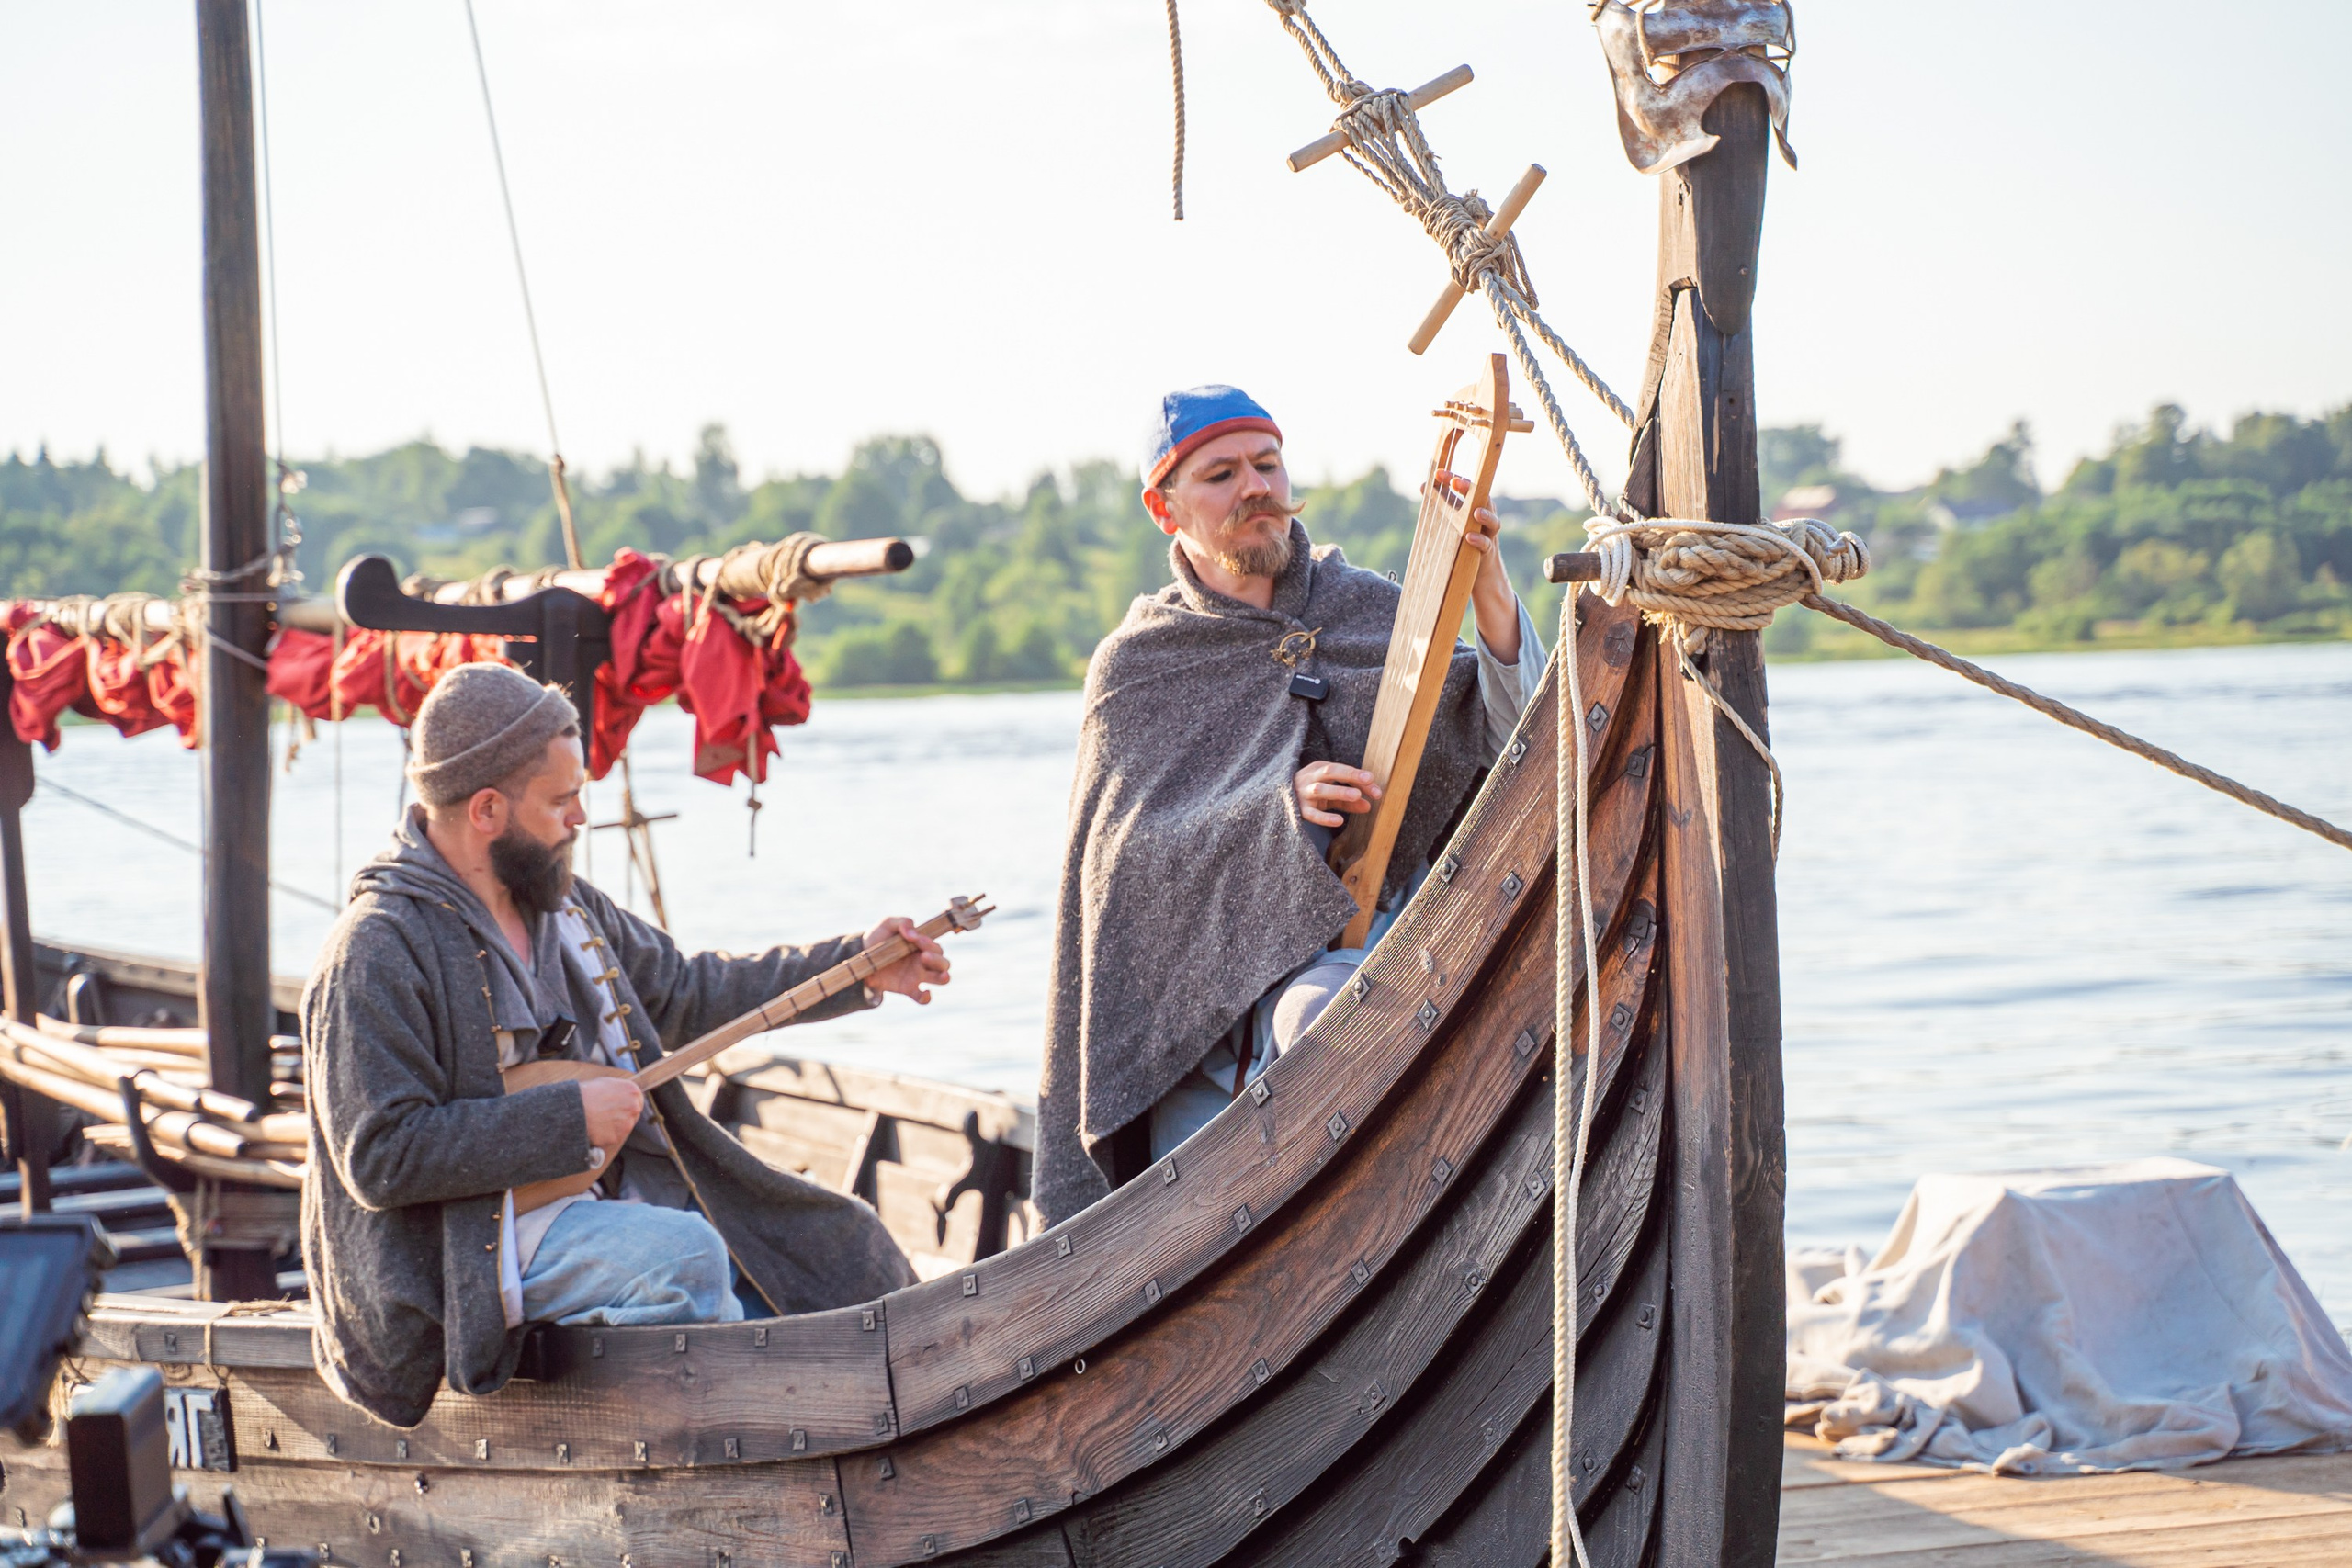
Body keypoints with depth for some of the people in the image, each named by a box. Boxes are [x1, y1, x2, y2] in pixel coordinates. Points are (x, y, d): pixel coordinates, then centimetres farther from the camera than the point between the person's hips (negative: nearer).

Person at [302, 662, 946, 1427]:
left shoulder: (564, 905, 11)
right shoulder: (378, 953, -16)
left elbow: (683, 993, 23)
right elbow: (381, 1157, -22)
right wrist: (569, 1118, -21)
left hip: (618, 1196, 9)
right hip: (475, 1244, -9)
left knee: (838, 1240, 0)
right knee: (682, 1251, -32)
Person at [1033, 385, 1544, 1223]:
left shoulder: (1369, 612, 9)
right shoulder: (1135, 667, 6)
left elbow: (1512, 734, -5)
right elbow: (1134, 848, -7)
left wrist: (1487, 592, -25)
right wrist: (1279, 809, -25)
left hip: (1357, 947, -1)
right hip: (1199, 985, 1)